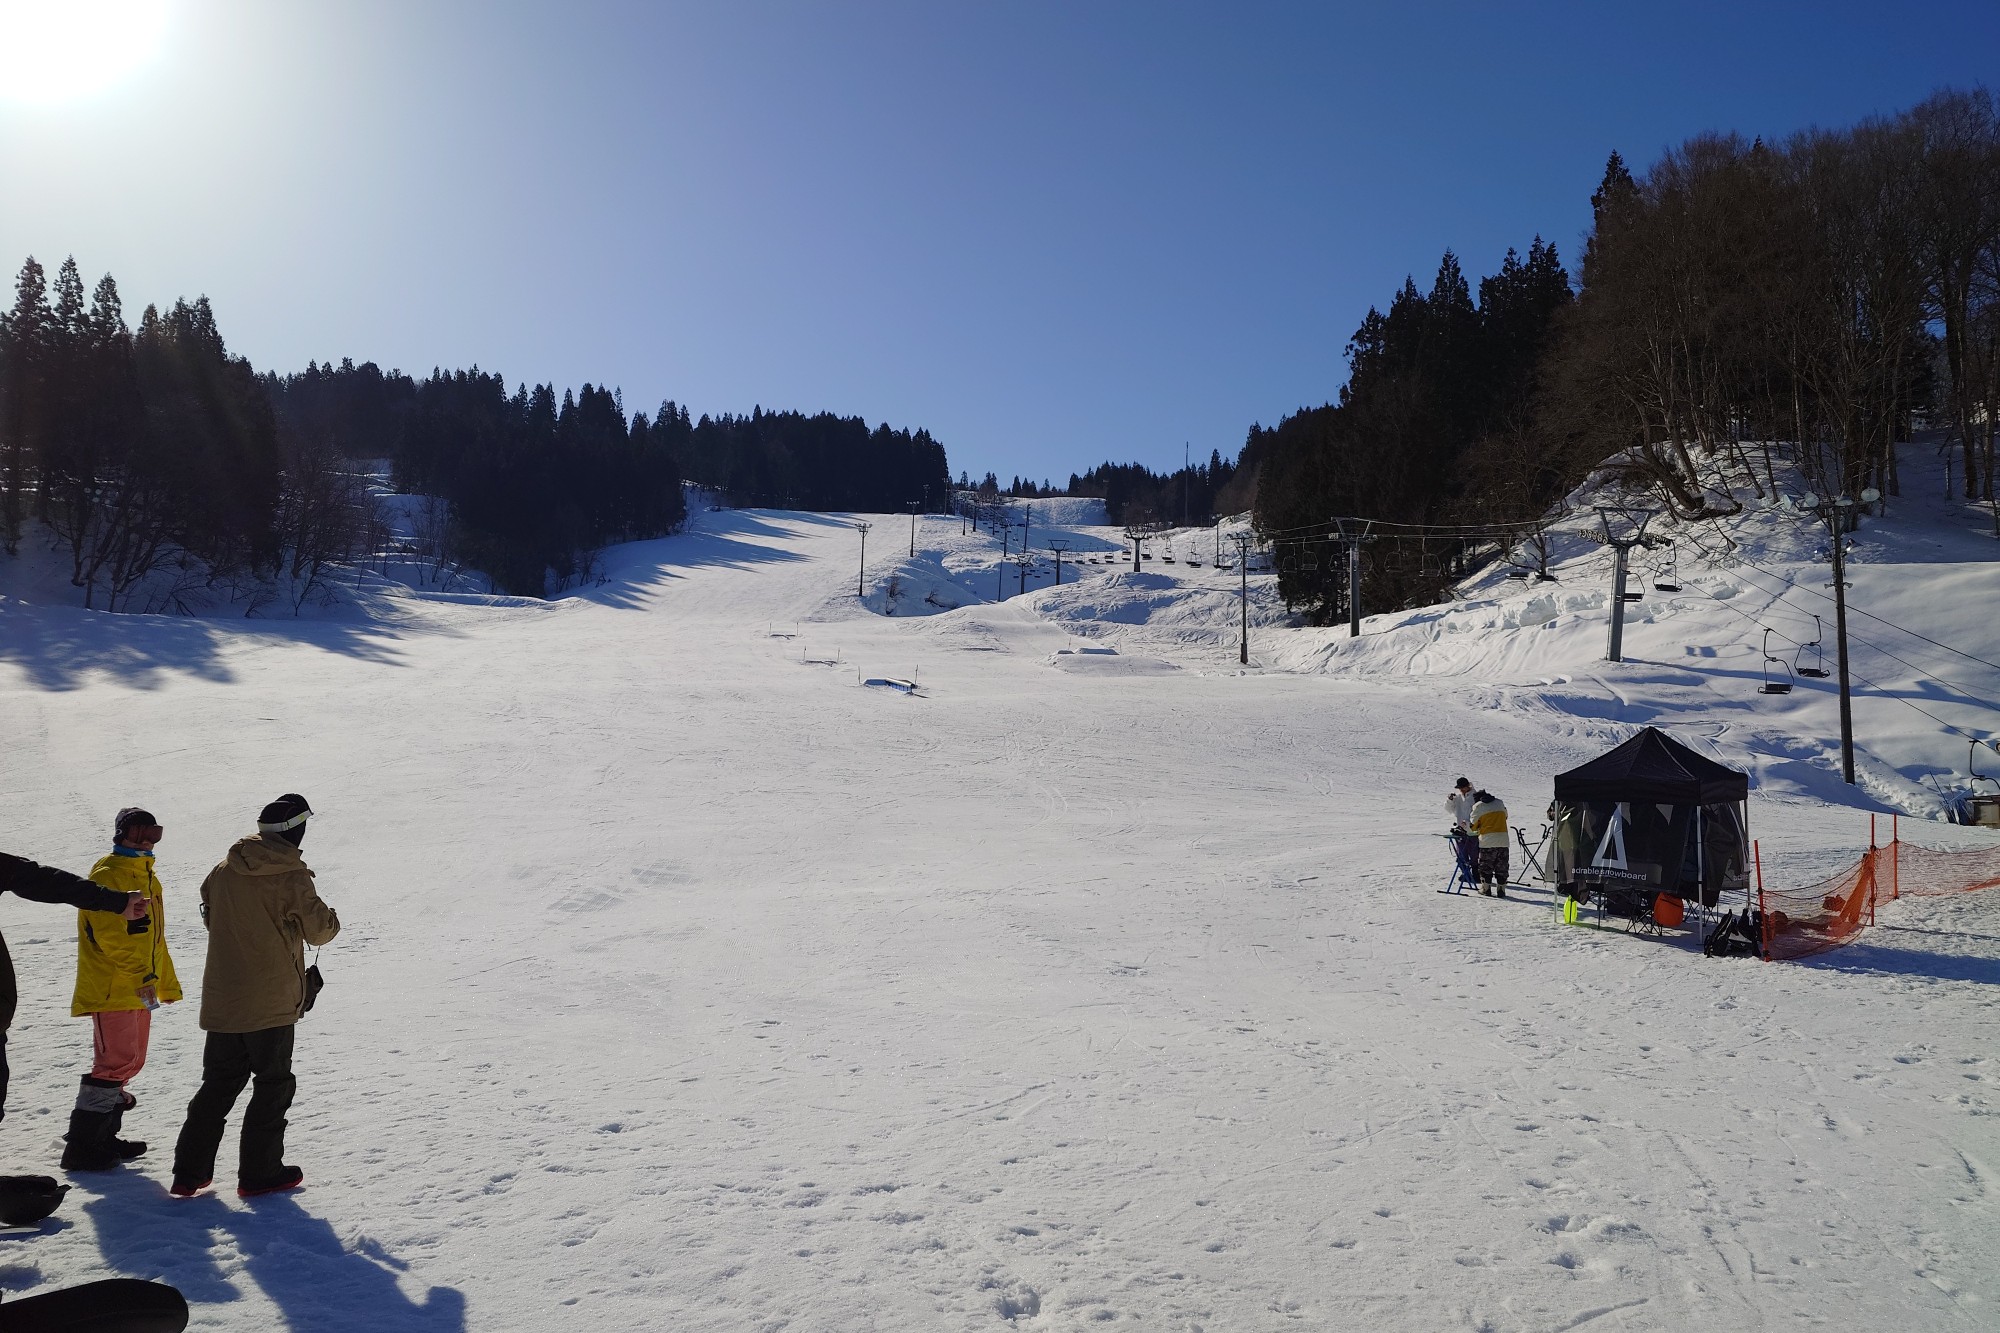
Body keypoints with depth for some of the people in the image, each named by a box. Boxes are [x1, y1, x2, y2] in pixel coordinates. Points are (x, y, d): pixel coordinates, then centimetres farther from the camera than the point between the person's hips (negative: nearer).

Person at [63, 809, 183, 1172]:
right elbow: (109, 935, -21)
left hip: (139, 990, 9)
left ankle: (103, 1136, 25)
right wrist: (141, 972, -23)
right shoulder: (106, 877, -11)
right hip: (111, 989, -9)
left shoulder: (149, 880, 17)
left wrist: (167, 984, 22)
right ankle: (82, 1146, -5)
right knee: (116, 1063, -12)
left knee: (129, 1063, 14)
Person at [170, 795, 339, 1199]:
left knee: (219, 1082, 17)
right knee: (273, 1084, 7)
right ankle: (259, 1173, 11)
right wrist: (332, 921, 14)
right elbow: (319, 929, -8)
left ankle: (189, 1171, 18)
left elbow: (211, 917, 18)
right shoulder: (291, 876, -15)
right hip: (271, 1000, -6)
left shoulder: (222, 871, 3)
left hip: (221, 999, 6)